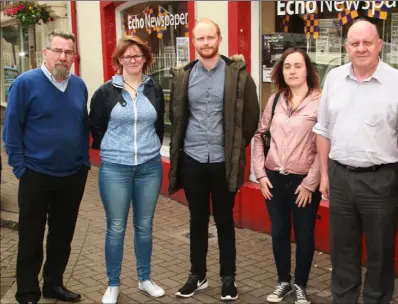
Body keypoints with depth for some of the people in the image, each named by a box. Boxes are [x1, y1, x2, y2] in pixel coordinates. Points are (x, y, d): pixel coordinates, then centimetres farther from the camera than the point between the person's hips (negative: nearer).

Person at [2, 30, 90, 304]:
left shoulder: (79, 85, 4)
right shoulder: (26, 83, -11)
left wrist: (84, 160, 9)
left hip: (74, 175, 5)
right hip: (36, 175, -4)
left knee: (63, 235, 15)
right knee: (31, 238, 7)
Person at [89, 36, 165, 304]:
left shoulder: (154, 90, 5)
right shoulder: (106, 91, -3)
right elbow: (96, 127, 5)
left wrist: (150, 149, 12)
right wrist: (112, 150, 8)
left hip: (150, 167, 2)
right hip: (114, 168, -2)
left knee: (144, 226, 12)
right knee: (116, 228, 4)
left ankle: (145, 279, 28)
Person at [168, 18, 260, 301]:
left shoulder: (237, 74, -5)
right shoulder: (183, 76, 3)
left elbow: (251, 115, 1)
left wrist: (236, 146, 3)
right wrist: (180, 147, 12)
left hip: (224, 161, -2)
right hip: (192, 160, 2)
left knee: (224, 220, 10)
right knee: (198, 220, 13)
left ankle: (228, 277, 23)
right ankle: (198, 275, 27)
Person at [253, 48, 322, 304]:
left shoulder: (320, 102, -8)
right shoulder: (275, 100, 5)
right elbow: (259, 135, 10)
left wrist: (310, 183, -11)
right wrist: (260, 173, 3)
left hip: (304, 181, -4)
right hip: (275, 178, 4)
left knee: (304, 236, 8)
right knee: (279, 233, 13)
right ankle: (284, 282, 31)